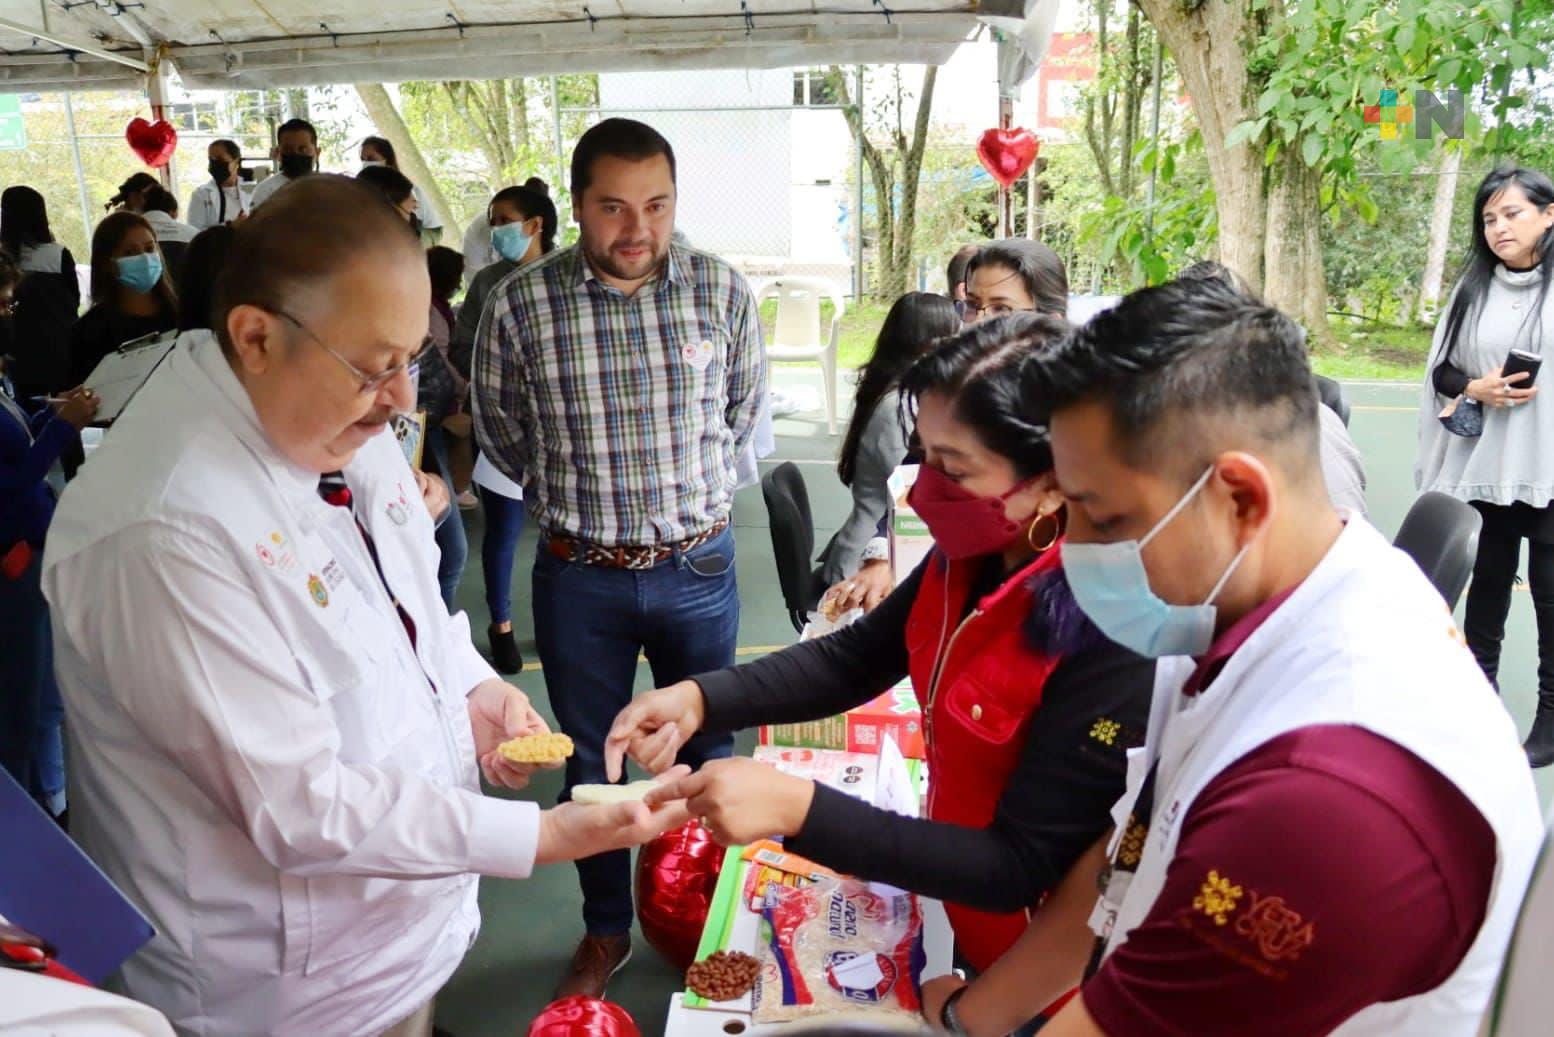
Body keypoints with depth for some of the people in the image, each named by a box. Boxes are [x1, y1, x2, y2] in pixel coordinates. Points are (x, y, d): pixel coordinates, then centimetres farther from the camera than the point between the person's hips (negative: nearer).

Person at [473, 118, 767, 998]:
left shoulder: (722, 291, -6)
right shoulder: (523, 303, -10)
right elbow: (500, 425, 7)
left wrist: (697, 491, 10)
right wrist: (566, 496, 6)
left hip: (699, 566, 1)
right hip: (579, 572, 0)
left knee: (707, 749, 15)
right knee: (591, 760, 14)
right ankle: (607, 931, 36)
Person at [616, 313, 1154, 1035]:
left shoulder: (1113, 639, -32)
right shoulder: (971, 555, -11)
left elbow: (1021, 869, -27)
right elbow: (859, 657, 3)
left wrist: (797, 808, -33)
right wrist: (699, 700, -11)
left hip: (1032, 978, -6)